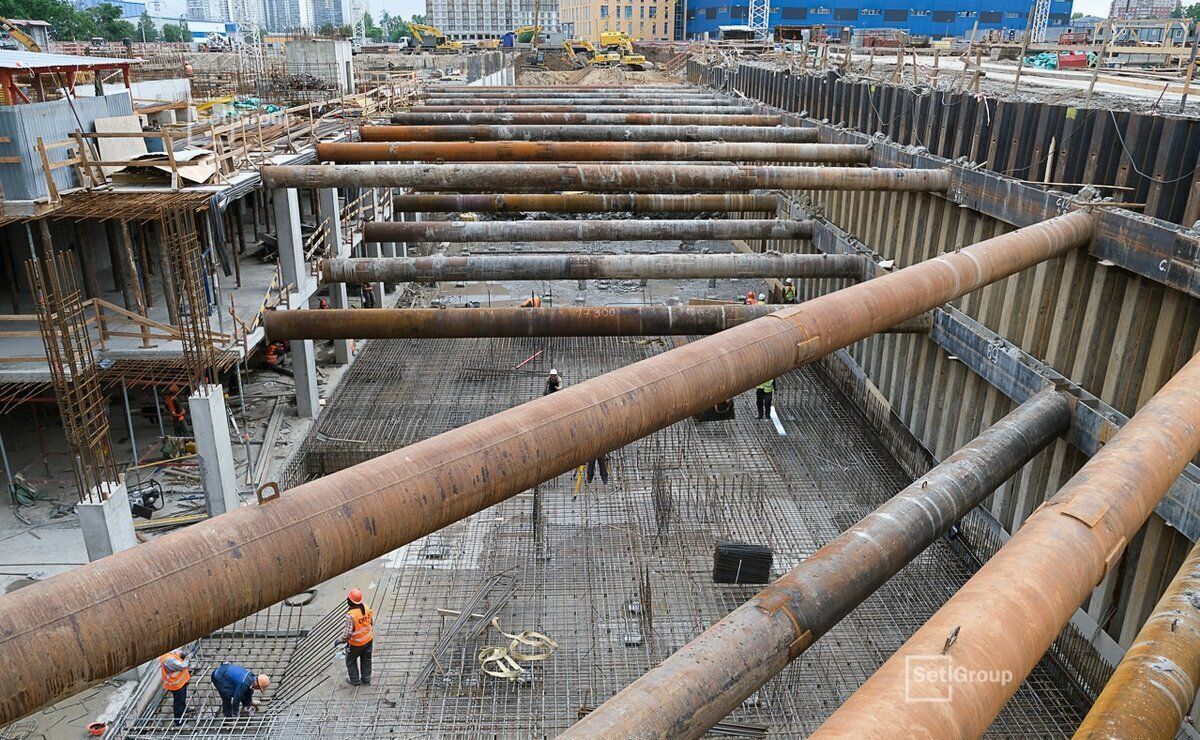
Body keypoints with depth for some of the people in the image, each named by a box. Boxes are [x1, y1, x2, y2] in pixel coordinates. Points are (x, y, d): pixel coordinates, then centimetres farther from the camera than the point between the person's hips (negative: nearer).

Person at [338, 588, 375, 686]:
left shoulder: (350, 615, -32)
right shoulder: (366, 608, -13)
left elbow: (348, 633, -28)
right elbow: (372, 622, 1)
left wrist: (340, 640, -10)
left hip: (356, 643, -5)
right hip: (368, 640, 5)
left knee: (351, 661, 22)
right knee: (366, 660, 23)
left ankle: (355, 680, 34)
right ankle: (366, 679, 36)